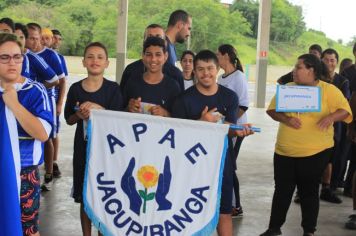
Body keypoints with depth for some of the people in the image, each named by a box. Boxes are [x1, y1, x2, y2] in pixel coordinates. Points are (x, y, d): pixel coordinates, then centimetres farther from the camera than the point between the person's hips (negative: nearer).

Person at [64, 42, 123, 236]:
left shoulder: (113, 88, -4)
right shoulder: (76, 88, 1)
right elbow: (69, 120, 8)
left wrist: (97, 108, -23)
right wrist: (80, 115, -13)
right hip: (83, 146, 2)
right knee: (85, 198, 9)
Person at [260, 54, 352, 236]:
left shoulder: (328, 90, -5)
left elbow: (345, 110, -9)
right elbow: (272, 110, 3)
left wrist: (331, 117, -29)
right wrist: (286, 119, -16)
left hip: (315, 152, -3)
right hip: (285, 151, 3)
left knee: (309, 191, 7)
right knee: (282, 190, 10)